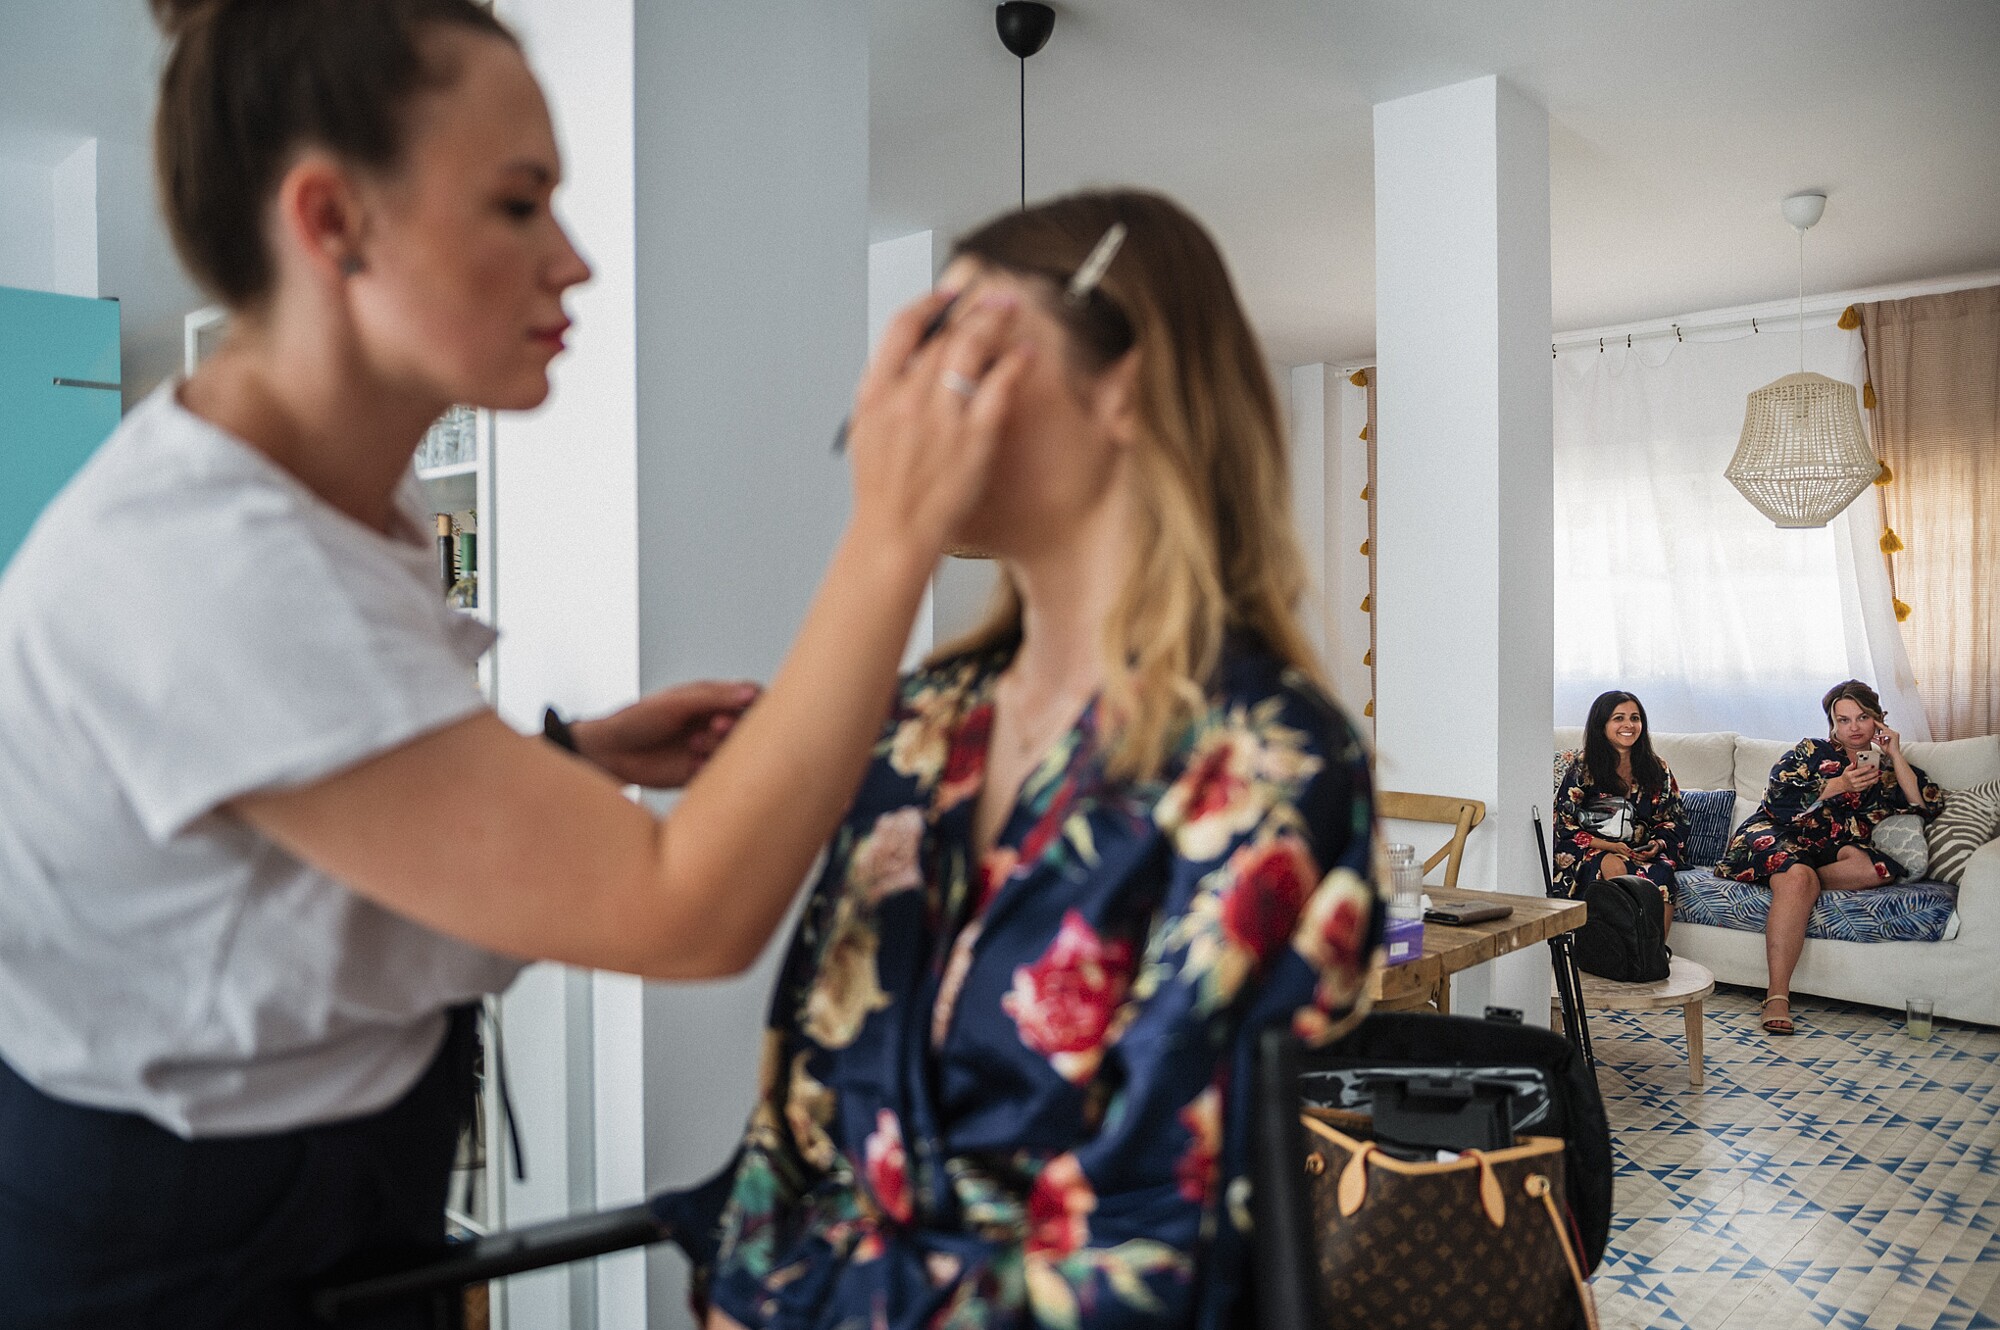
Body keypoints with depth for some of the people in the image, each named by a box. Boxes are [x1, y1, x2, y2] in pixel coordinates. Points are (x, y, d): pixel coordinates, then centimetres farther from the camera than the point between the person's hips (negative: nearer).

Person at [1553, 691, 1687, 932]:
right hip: (1591, 850, -2)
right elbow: (1564, 826, -3)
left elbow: (1673, 820, 16)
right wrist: (1609, 846, -16)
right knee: (1614, 867, -36)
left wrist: (1659, 843, -7)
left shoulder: (1656, 768, 12)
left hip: (1642, 852, 3)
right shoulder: (1583, 767, 1)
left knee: (1662, 872, -31)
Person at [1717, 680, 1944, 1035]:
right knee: (1798, 876, -38)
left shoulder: (1887, 770, 20)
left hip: (1832, 853, 3)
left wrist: (1895, 756, 1)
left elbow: (1929, 806, 1)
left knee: (1877, 868, -31)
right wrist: (1837, 787, -10)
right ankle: (1777, 997, -43)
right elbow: (1778, 802, -4)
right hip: (1777, 838, -3)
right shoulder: (1811, 752, 11)